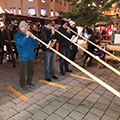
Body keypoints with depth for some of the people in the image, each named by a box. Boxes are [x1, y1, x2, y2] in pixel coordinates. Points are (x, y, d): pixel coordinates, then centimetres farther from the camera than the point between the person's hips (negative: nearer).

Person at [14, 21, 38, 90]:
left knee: (31, 70, 15)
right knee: (23, 72, 4)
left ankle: (29, 82, 34)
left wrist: (32, 37, -10)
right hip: (23, 57, -5)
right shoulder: (17, 35, -4)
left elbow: (36, 44, 6)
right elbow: (21, 44, -22)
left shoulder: (29, 34, 9)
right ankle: (23, 84, 21)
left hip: (31, 56, 5)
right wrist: (27, 36, -22)